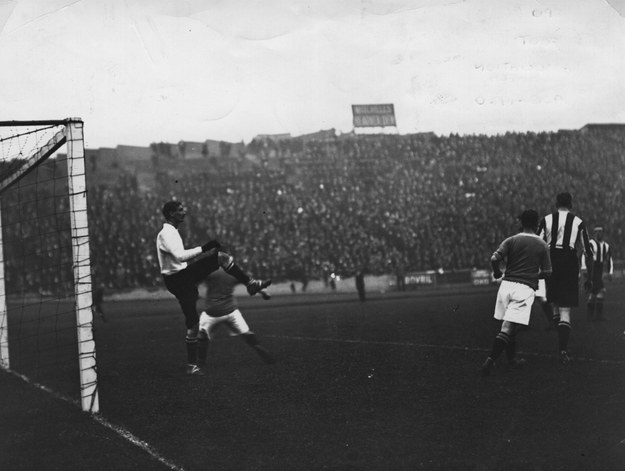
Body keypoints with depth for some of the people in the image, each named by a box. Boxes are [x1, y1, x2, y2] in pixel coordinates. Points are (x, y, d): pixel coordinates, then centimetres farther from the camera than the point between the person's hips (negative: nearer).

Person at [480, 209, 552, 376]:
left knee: (509, 326, 19)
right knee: (507, 329, -10)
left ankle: (512, 359, 28)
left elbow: (494, 259, -9)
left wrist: (497, 272, 11)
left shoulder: (511, 241, 5)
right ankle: (490, 360, -23)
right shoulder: (542, 245, 5)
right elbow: (547, 272, 4)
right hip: (525, 288, -3)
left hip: (507, 284, 3)